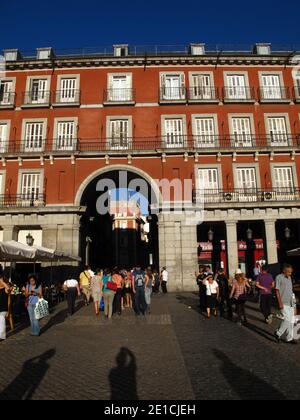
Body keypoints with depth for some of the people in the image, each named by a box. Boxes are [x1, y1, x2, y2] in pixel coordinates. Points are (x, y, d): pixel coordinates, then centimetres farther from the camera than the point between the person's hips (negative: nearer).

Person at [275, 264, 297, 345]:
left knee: (291, 321, 8)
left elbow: (290, 290, 18)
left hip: (290, 302, 7)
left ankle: (289, 338, 17)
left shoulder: (289, 278, 12)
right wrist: (280, 303, -16)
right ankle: (278, 334, 7)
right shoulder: (279, 277, -10)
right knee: (287, 319, -11)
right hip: (284, 303, -7)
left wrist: (293, 303, 16)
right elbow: (277, 291, -12)